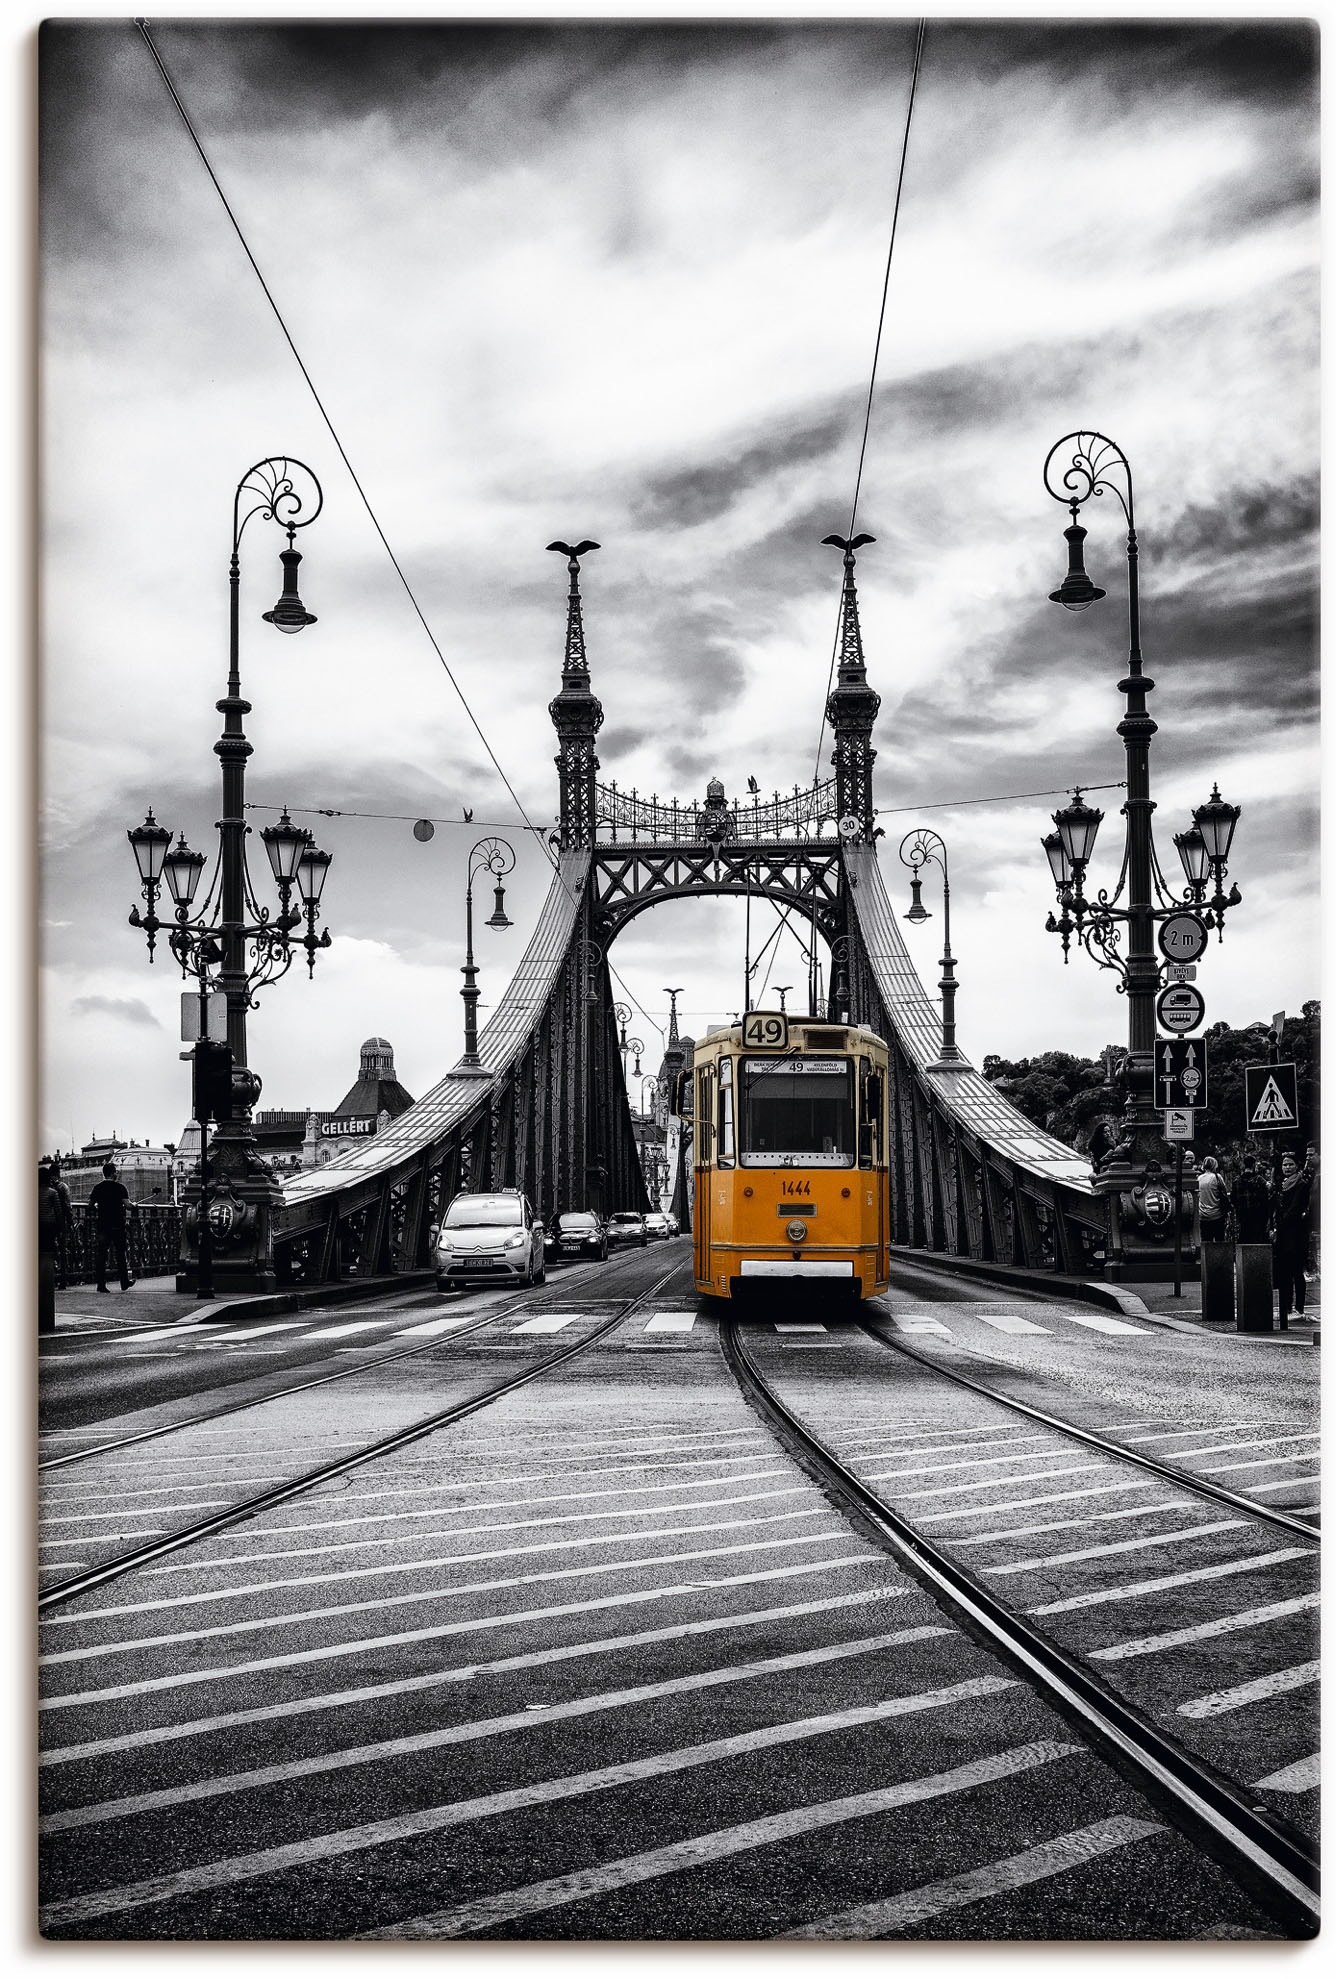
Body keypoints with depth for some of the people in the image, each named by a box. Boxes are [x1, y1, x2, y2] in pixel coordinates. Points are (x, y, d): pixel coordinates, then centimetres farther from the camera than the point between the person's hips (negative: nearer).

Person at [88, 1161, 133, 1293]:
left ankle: (101, 1284, -1)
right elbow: (127, 1204, -13)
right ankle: (125, 1283, 16)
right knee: (120, 1254, 9)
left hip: (101, 1225, 3)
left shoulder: (98, 1188, 4)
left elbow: (90, 1205, 5)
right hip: (117, 1225, -3)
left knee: (100, 1255, 4)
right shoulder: (120, 1187, -6)